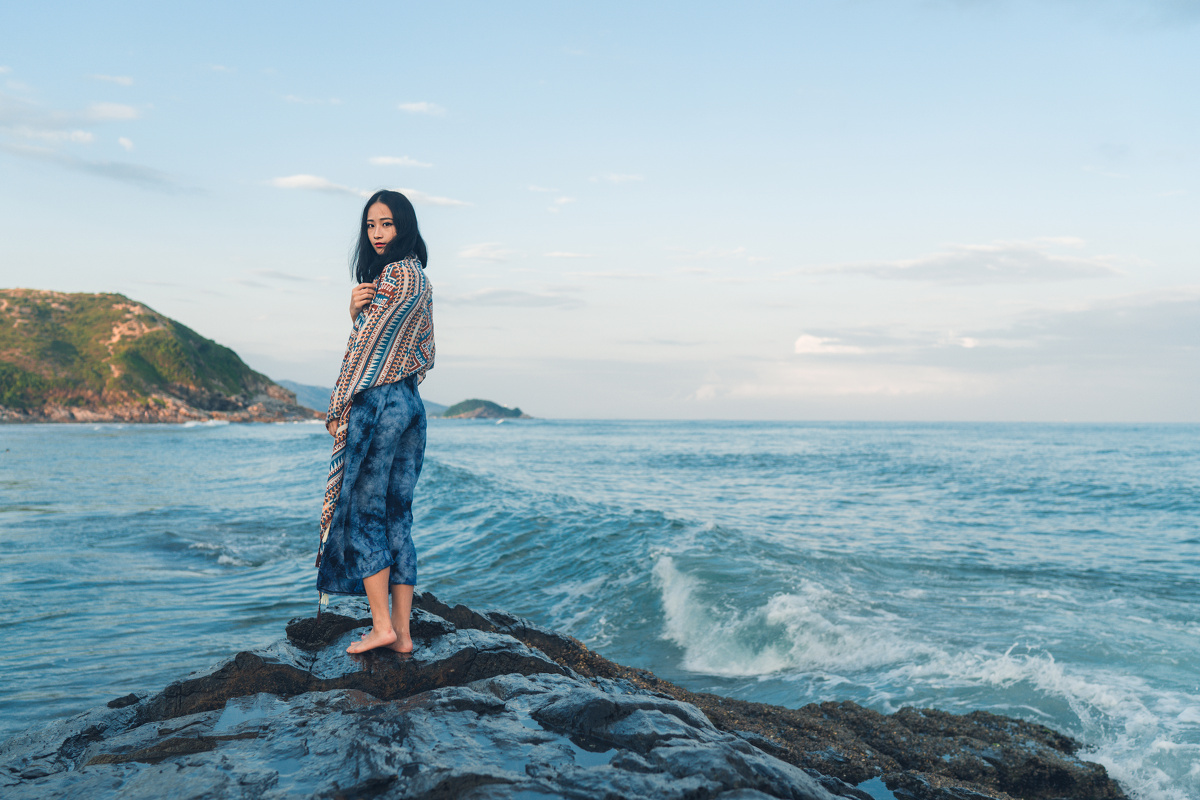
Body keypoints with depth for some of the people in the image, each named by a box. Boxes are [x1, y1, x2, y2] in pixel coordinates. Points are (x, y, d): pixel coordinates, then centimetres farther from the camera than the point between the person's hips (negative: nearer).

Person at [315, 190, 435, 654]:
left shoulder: (393, 274, -11)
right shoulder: (419, 277, 18)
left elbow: (370, 344, -11)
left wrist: (338, 408, -4)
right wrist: (356, 309, -4)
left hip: (377, 402, -9)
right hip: (411, 402, 9)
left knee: (364, 513, -2)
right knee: (397, 516, 8)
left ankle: (381, 625, -1)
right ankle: (402, 631, 10)